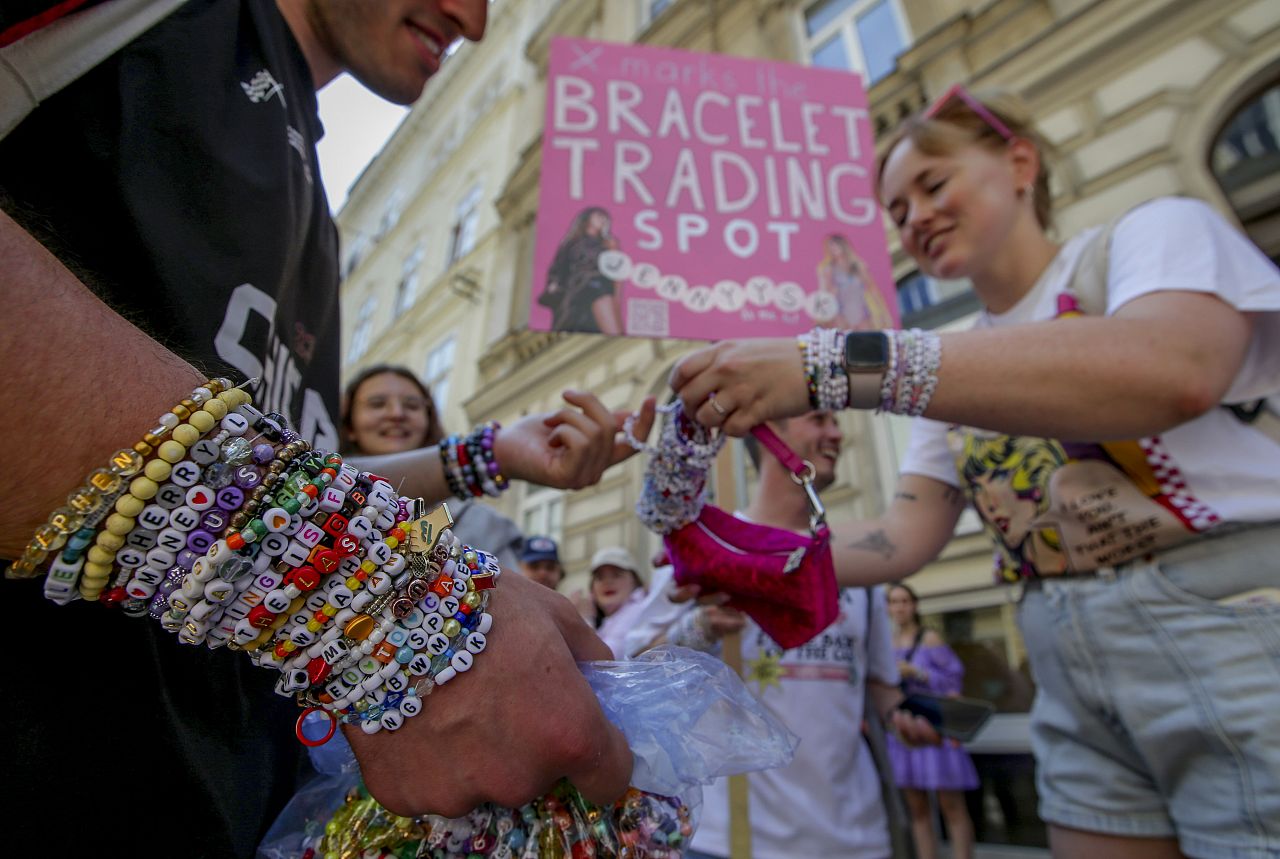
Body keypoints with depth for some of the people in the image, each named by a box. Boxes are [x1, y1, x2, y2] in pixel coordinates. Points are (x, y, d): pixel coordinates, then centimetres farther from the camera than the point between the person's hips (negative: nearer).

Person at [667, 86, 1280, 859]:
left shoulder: (1159, 232, -4)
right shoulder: (959, 371, 10)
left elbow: (1172, 372, -28)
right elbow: (910, 532, 0)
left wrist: (842, 364, -37)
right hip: (1077, 685, 5)